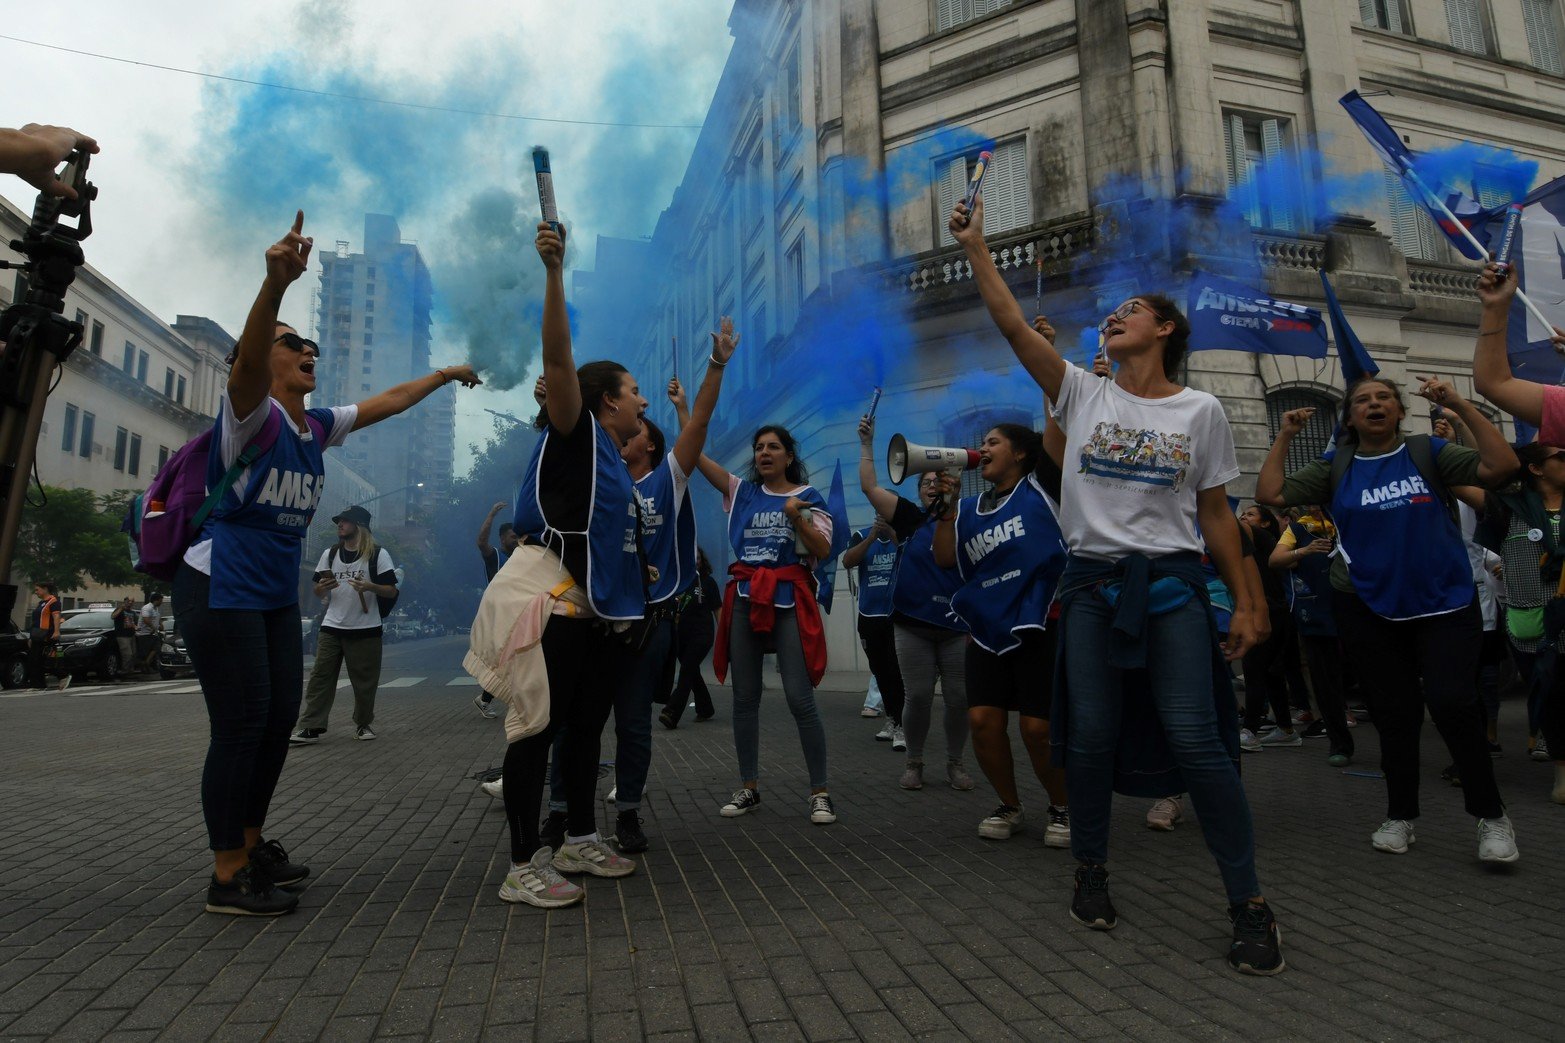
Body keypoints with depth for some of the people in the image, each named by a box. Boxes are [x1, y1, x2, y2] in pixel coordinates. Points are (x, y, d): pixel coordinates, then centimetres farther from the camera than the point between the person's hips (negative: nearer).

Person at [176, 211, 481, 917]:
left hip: (278, 598, 8)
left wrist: (444, 374, 29)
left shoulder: (318, 426, 10)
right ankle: (227, 877, 5)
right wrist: (276, 285, -50)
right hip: (220, 590, -8)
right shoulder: (250, 412, -11)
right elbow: (247, 360, -33)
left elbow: (388, 401, 23)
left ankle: (251, 846, 28)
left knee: (280, 722, 11)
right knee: (241, 726, -7)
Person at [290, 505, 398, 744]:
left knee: (364, 682, 4)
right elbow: (318, 593, 14)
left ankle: (363, 724, 21)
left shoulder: (378, 554, -2)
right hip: (331, 628, 3)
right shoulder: (329, 554, 10)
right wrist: (323, 587, -9)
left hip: (365, 630, -3)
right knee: (320, 678, -3)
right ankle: (311, 727, -1)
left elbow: (392, 592, -4)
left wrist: (370, 586, -23)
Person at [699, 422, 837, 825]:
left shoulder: (808, 496, 4)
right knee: (744, 698, 7)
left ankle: (820, 792, 3)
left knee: (800, 698, -7)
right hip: (745, 599, 4)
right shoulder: (742, 492, 12)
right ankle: (749, 787, 19)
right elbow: (695, 453, 8)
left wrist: (796, 517, -16)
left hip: (789, 601, -4)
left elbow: (823, 551, -4)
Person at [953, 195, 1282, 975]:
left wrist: (1245, 601, 6)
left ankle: (1249, 902, 7)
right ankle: (1090, 871, 24)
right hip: (1091, 582, 2)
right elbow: (1011, 323, 0)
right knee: (1090, 734, 4)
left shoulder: (1200, 410, 4)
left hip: (1172, 585, -1)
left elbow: (1215, 513, 7)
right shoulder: (1082, 393, 6)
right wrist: (974, 246, -2)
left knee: (1196, 738, -8)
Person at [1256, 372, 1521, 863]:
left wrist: (1461, 406, -15)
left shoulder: (1428, 453, 1)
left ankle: (1491, 815, 6)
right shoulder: (1335, 470, 3)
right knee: (1394, 713, 10)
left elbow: (1502, 466, -13)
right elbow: (1270, 494, -6)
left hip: (1444, 602, -1)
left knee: (1452, 702, -15)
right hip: (1369, 610, 2)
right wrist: (1284, 437, -5)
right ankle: (1400, 817, 26)